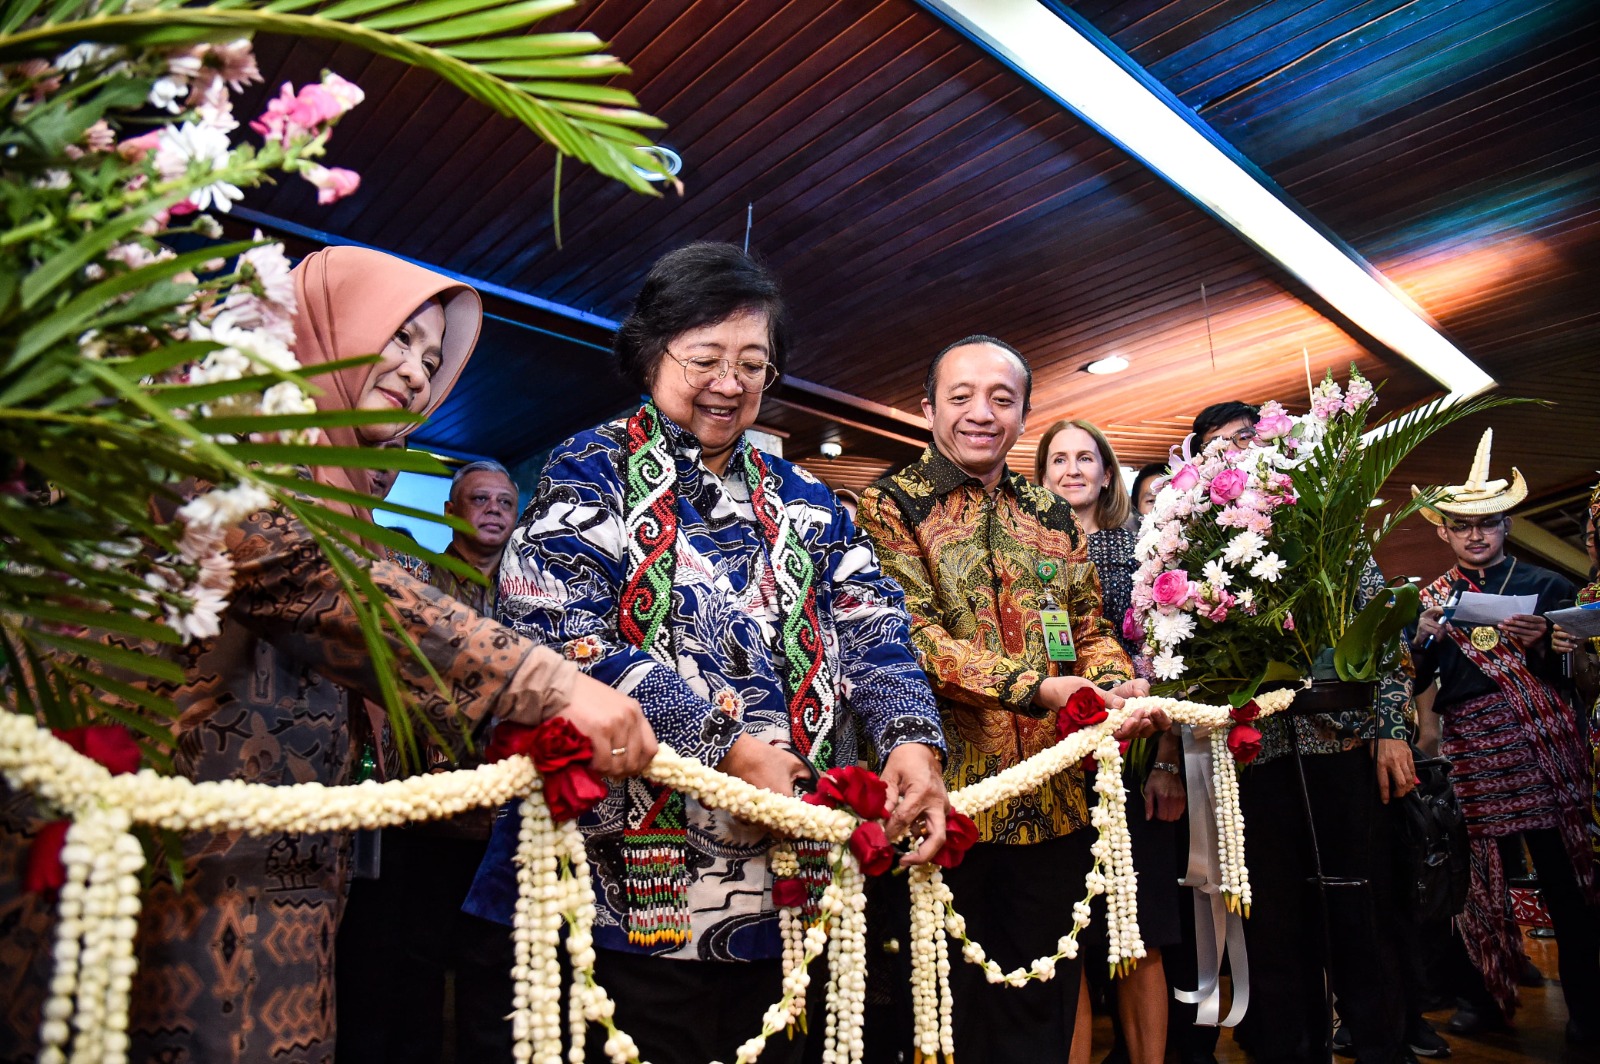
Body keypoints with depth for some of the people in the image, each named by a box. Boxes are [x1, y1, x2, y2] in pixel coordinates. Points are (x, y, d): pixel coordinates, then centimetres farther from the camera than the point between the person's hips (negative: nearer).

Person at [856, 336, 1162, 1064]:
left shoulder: (1053, 517, 13)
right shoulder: (889, 506, -5)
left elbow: (1089, 628, 14)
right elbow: (911, 634, -16)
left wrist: (1120, 685, -8)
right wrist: (1037, 687, -26)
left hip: (1055, 802, 5)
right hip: (948, 799, -5)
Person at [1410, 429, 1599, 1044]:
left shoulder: (1545, 585, 8)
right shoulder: (1433, 597, 12)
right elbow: (1416, 681, 7)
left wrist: (1540, 642, -15)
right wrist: (1427, 636, -10)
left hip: (1543, 743, -1)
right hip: (1471, 750, 1)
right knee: (1480, 873, 4)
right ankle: (1489, 995, 17)